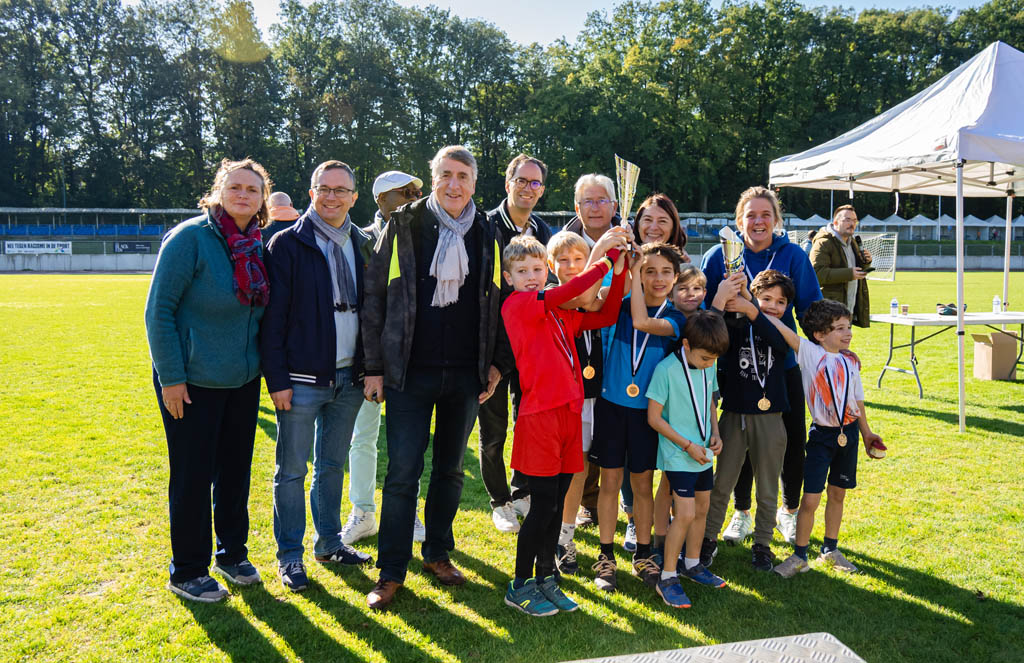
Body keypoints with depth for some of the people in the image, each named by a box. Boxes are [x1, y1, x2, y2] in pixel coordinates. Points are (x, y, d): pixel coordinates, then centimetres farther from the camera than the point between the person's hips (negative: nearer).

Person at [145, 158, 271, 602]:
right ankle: (187, 572, 22)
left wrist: (260, 366, 11)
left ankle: (232, 554, 33)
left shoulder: (257, 246, 4)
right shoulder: (190, 237, -14)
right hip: (192, 382, -6)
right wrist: (170, 377, -15)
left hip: (243, 381, 6)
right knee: (192, 477, 5)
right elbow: (158, 310, -14)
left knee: (236, 470, 15)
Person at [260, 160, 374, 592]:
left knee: (334, 464, 17)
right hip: (302, 379, -5)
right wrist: (277, 379, -13)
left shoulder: (361, 245, 10)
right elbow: (272, 316, -9)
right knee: (292, 469, 4)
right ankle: (290, 556, 19)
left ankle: (330, 543, 32)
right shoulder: (287, 244, -6)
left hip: (348, 378, 5)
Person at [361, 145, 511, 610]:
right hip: (410, 372, -3)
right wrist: (374, 366, -5)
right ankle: (391, 571, 12)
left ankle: (438, 553, 30)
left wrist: (498, 363, 5)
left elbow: (498, 302, 12)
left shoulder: (487, 234, 7)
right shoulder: (404, 226, -1)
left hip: (466, 375, 3)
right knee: (402, 472, -1)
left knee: (450, 469, 14)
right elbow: (375, 296, -1)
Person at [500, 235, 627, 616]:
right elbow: (570, 290, -17)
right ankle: (520, 586, 15)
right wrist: (605, 260, -8)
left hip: (568, 412, 7)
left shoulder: (562, 313, 16)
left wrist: (618, 272, 8)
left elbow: (606, 317, 16)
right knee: (543, 505, -1)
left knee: (557, 504, 13)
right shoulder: (515, 305, -7)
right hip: (539, 414, -7)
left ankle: (545, 580, 27)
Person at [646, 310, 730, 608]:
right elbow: (654, 417, -16)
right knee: (685, 514, -11)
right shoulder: (666, 370, -19)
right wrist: (687, 445, -16)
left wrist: (715, 433, 1)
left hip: (703, 454, 7)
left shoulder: (709, 368, 2)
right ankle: (667, 578, 3)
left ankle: (692, 564, 34)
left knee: (701, 510, 16)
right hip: (678, 456, -7)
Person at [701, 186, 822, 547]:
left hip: (784, 362, 1)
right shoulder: (720, 256, -5)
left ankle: (789, 510, 32)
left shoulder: (793, 256, -5)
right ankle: (741, 512, 30)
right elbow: (701, 307, 2)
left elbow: (811, 308, 1)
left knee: (793, 439, 7)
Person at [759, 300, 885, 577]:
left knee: (837, 494, 15)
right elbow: (778, 327, -23)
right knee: (810, 499, -5)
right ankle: (799, 555, 11)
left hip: (849, 432, 5)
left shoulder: (851, 361, 4)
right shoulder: (810, 353, -11)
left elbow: (857, 398, 16)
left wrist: (866, 433, 21)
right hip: (822, 434, -5)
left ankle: (830, 550, 31)